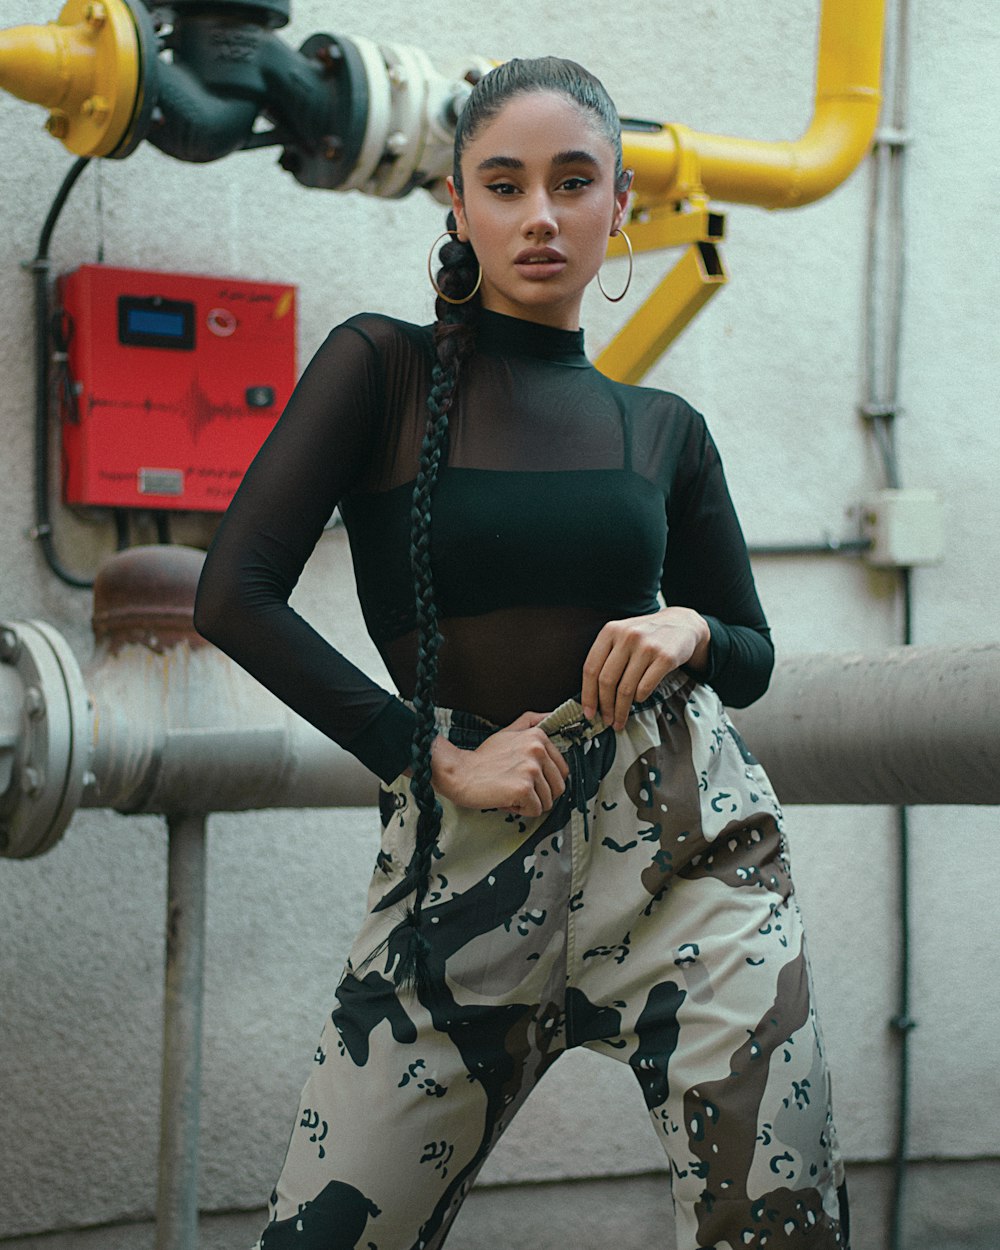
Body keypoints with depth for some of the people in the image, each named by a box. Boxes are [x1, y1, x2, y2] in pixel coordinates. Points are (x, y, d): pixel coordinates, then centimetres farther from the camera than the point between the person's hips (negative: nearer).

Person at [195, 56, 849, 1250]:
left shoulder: (662, 428, 11)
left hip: (684, 840, 2)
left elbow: (753, 656, 20)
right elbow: (235, 592, -7)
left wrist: (690, 631, -4)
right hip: (467, 864, -2)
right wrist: (435, 755, -10)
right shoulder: (385, 367, 2)